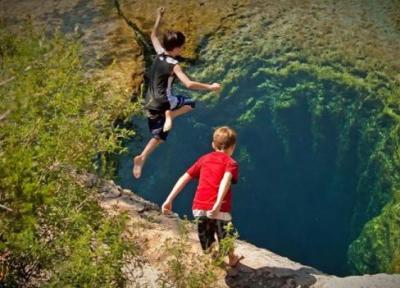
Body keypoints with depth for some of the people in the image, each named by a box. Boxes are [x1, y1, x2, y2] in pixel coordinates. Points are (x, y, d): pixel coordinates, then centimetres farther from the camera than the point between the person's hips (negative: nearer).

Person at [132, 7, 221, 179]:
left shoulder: (159, 54, 4)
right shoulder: (173, 65, -15)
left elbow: (153, 36, 25)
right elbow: (189, 84, -25)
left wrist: (159, 18, 32)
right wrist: (210, 87, -16)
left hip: (150, 104, 7)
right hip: (163, 101, -7)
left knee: (159, 135, 18)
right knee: (190, 103, 15)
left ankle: (141, 158, 4)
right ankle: (170, 114, -11)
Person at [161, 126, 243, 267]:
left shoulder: (204, 159, 17)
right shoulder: (231, 163, 3)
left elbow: (184, 178, 10)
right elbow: (225, 181, -18)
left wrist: (169, 200, 9)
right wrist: (218, 204, -31)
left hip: (199, 208, 2)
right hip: (219, 210, -2)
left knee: (207, 248, 19)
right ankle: (232, 260, 49)